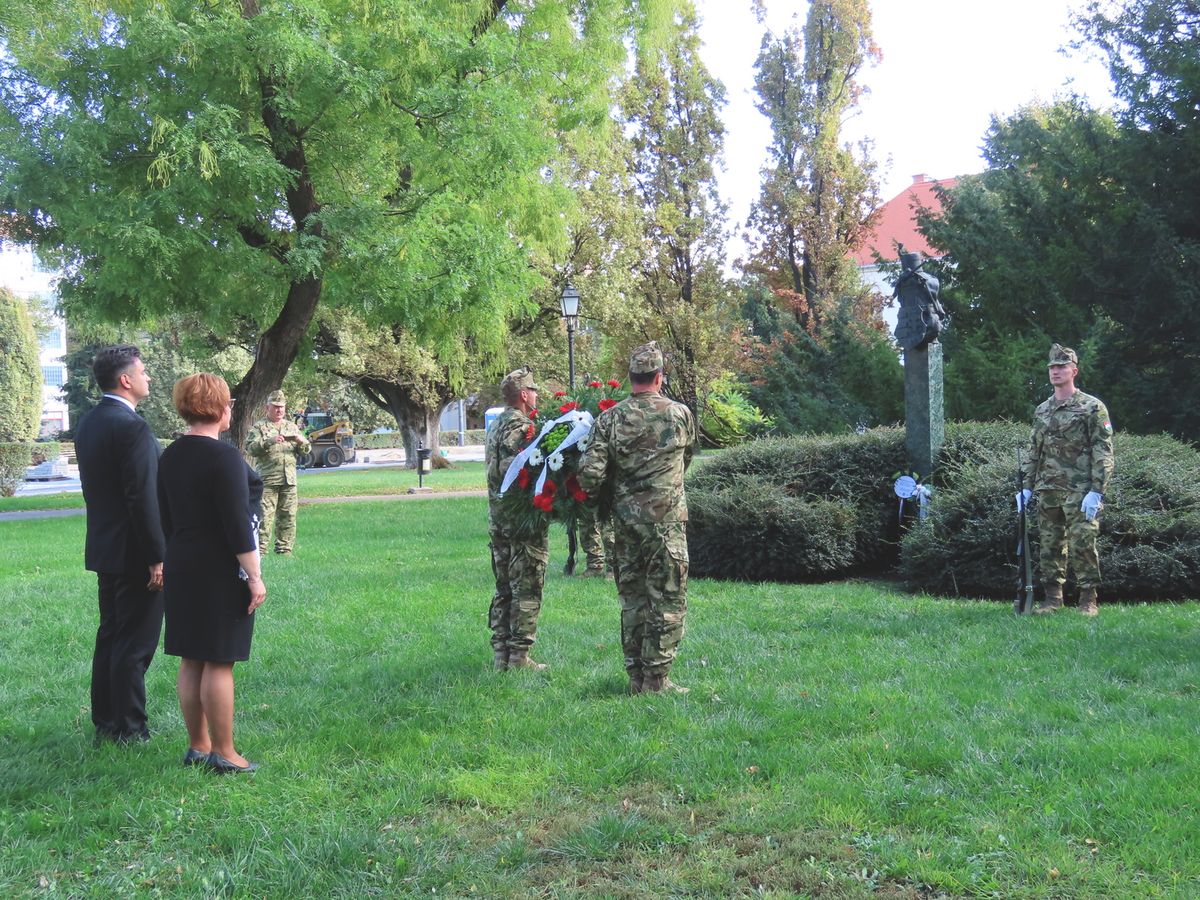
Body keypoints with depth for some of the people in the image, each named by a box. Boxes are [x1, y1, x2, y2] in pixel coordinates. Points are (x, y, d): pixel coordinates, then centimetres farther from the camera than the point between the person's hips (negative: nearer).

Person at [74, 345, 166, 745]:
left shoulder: (88, 424, 9)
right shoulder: (132, 427, -19)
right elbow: (143, 499, -23)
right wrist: (157, 557, -18)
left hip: (104, 548, 9)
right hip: (134, 552, -9)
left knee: (110, 637, 17)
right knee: (135, 644, 0)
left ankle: (105, 722, 25)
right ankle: (129, 728, 7)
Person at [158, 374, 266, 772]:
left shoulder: (171, 455, 7)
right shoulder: (224, 456, -16)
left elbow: (166, 517, 14)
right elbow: (237, 524, -18)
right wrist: (254, 576, -14)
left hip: (183, 570, 8)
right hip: (221, 572, -8)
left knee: (192, 661, 12)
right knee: (219, 662, -3)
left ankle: (197, 746, 20)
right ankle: (223, 753, 4)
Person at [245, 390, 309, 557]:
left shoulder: (292, 427, 19)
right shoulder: (259, 426, 5)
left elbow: (306, 451, 18)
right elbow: (250, 448, -9)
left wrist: (301, 441, -5)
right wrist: (270, 441, -23)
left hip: (289, 480, 5)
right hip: (267, 480, -5)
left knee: (288, 516, 6)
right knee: (264, 515, -9)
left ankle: (284, 549, 13)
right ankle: (260, 550, -6)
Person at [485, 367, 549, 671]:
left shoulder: (495, 426, 16)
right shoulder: (521, 426, -14)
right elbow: (511, 469, -24)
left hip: (497, 519, 9)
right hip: (524, 520, -9)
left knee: (504, 589, 14)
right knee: (526, 589, -2)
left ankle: (501, 653, 17)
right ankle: (519, 656, -1)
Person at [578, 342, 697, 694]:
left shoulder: (609, 419, -2)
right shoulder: (680, 414, -4)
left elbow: (590, 473, -8)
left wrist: (601, 493, 13)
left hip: (625, 520, 3)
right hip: (666, 519, -3)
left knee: (632, 599, 13)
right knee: (667, 600, 3)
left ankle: (636, 677, 18)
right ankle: (656, 678, 3)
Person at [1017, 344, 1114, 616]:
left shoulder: (1092, 407, -2)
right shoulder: (1042, 411, 15)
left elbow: (1103, 452, -7)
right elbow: (1033, 452, 19)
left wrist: (1097, 491, -15)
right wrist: (1026, 487, 10)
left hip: (1080, 491, -6)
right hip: (1047, 492, 6)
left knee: (1082, 546, -7)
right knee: (1049, 547, 7)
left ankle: (1088, 600, 1)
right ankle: (1053, 597, 15)